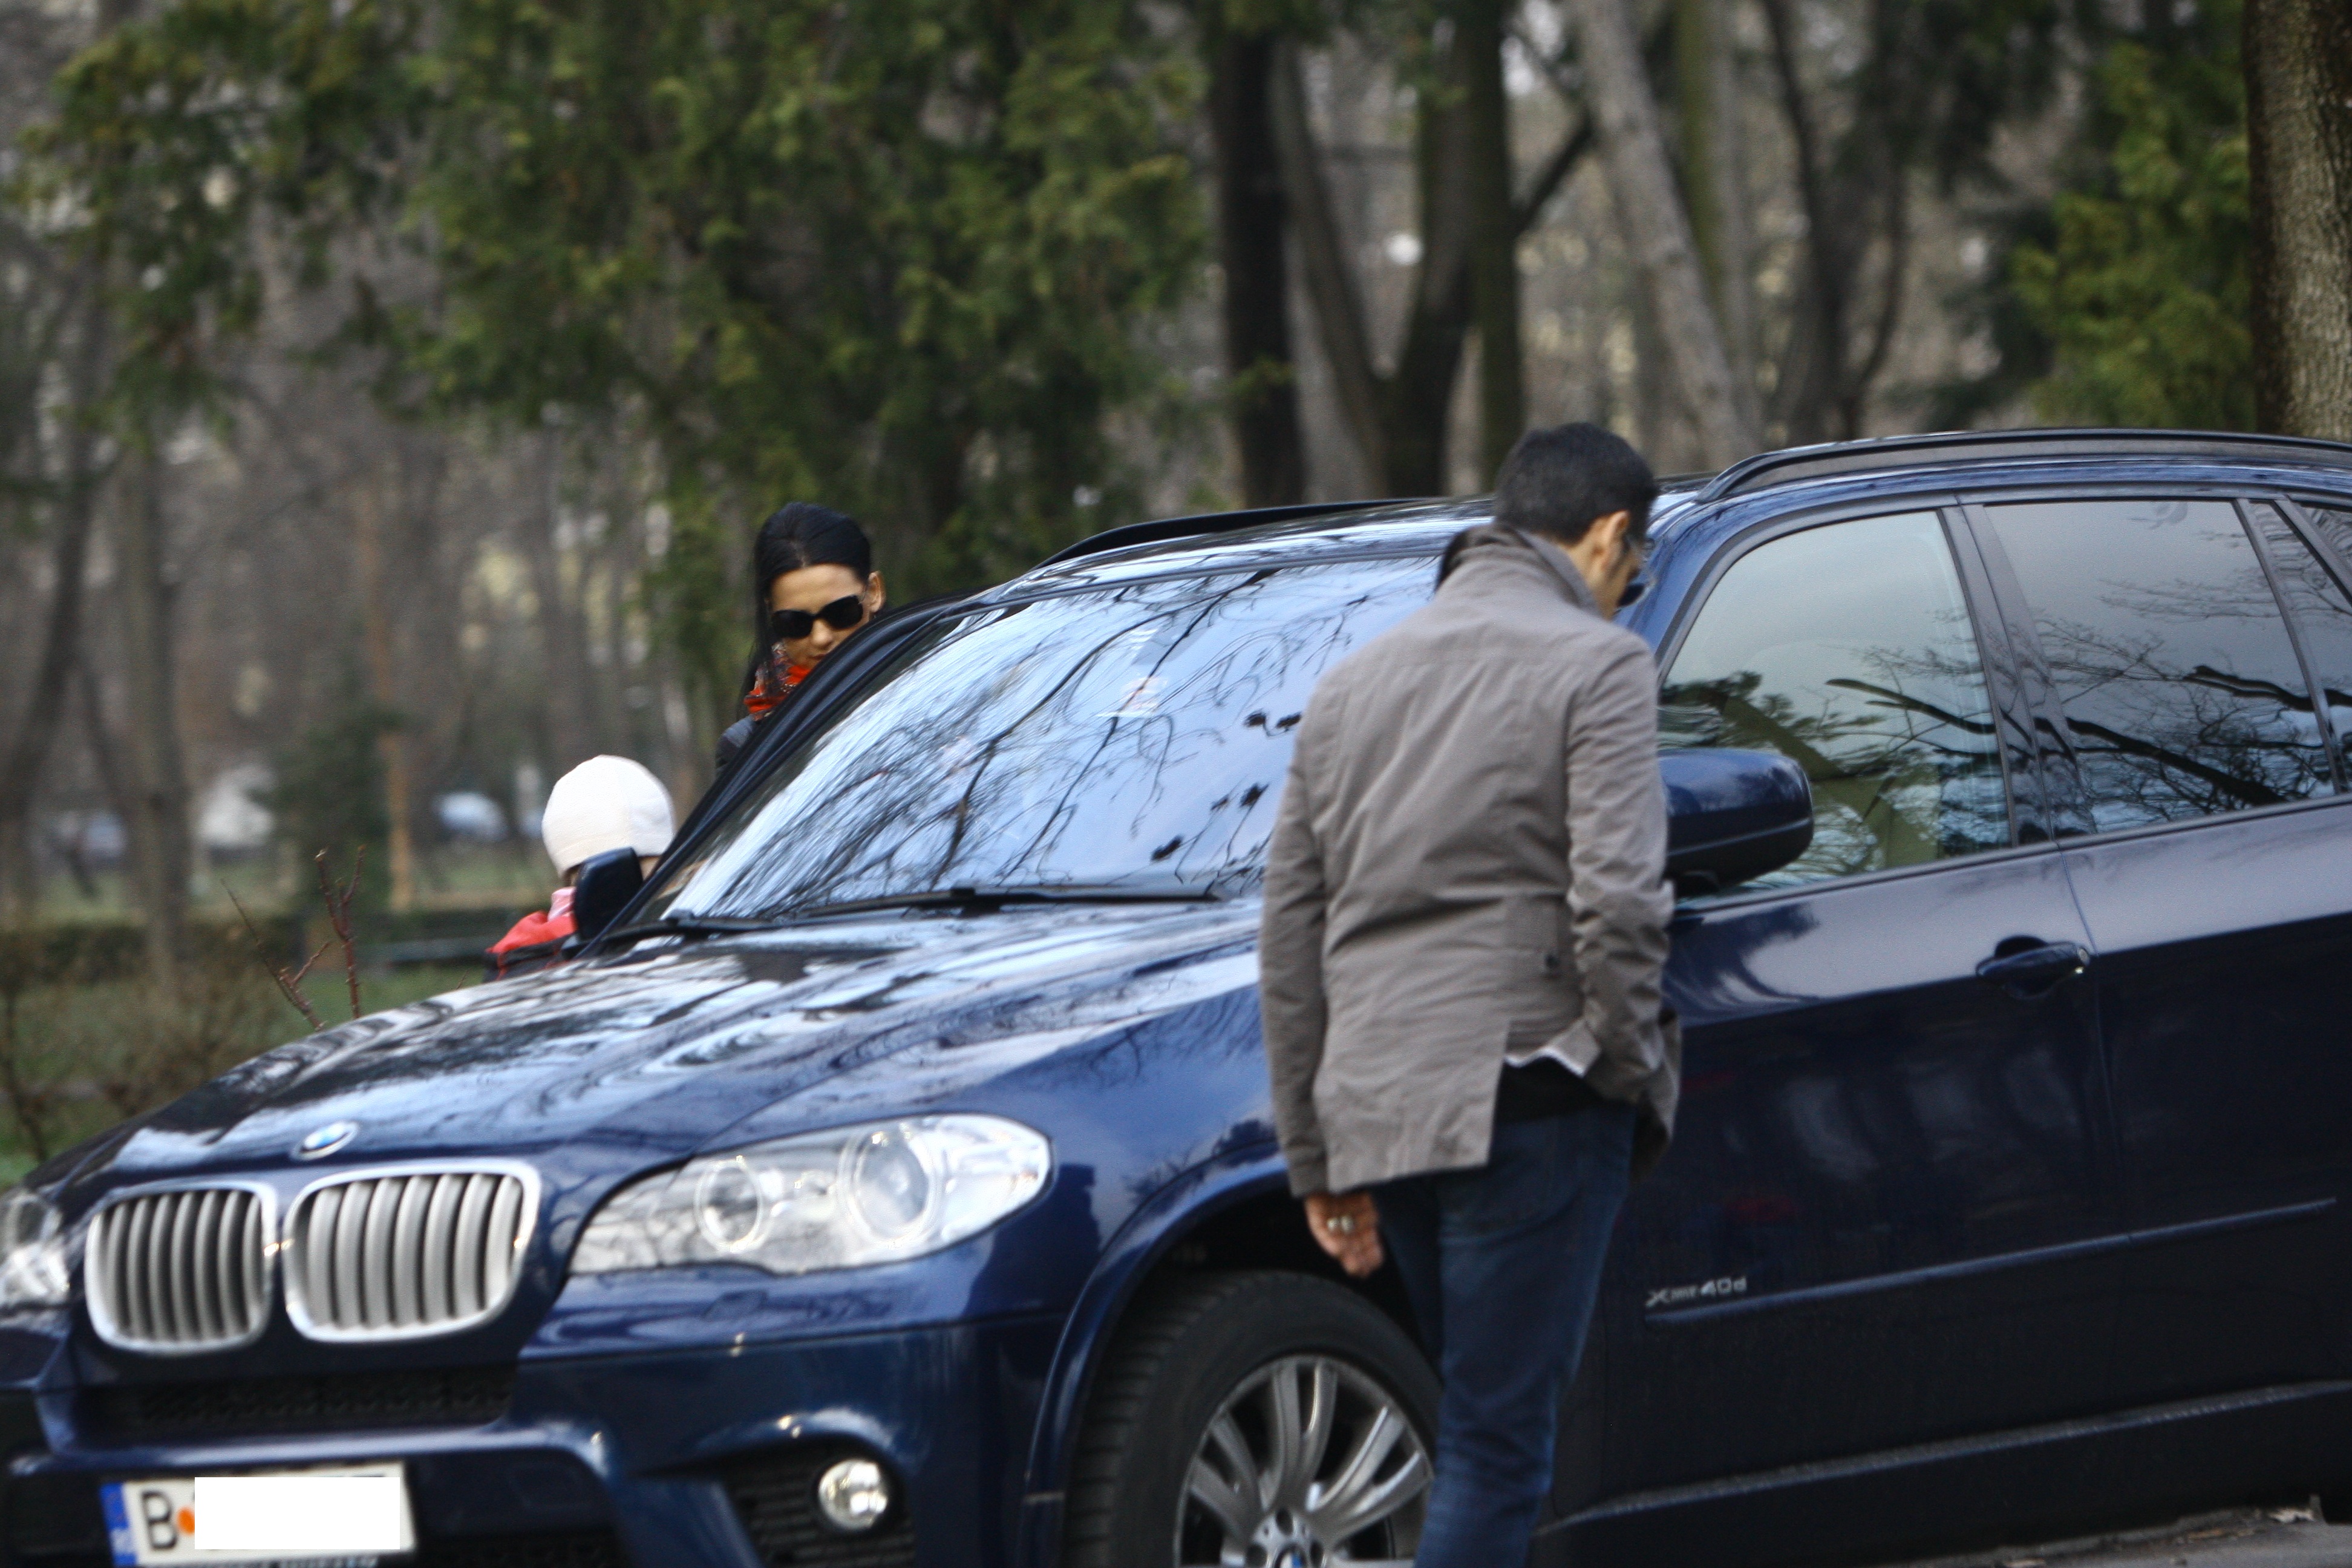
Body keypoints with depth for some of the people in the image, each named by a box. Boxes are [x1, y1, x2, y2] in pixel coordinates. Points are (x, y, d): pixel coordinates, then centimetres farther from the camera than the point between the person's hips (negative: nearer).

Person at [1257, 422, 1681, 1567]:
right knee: (1496, 1445, -8)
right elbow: (1614, 901, -16)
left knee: (1491, 1427, 17)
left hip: (1376, 1112, 7)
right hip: (1525, 1092, -7)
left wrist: (1317, 1159, 20)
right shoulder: (1595, 664, -3)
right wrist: (1634, 1062, -1)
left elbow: (1289, 942, 18)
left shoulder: (1356, 679, 19)